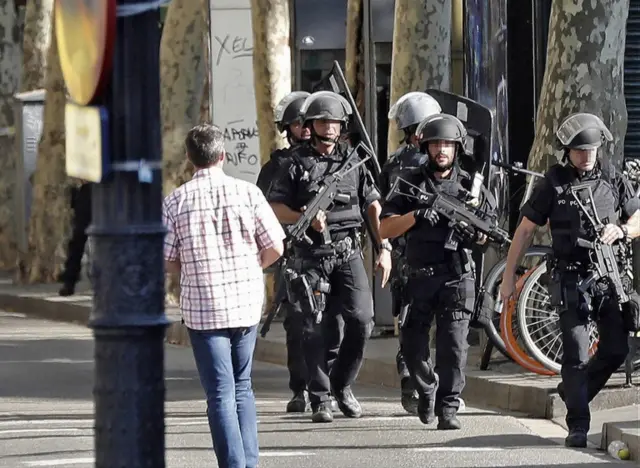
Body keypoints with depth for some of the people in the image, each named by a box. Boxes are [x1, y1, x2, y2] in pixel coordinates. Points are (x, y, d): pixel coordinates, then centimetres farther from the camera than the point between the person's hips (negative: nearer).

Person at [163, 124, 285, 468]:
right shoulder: (247, 193, -3)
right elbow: (275, 248, -2)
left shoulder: (175, 201, -5)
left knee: (221, 393, 1)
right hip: (247, 302, 2)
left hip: (202, 307, -2)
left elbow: (167, 262, -2)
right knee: (242, 385, 18)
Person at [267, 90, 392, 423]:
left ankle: (342, 384, 12)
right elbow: (275, 207, 0)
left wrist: (384, 248, 6)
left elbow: (373, 206, 13)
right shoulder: (297, 163, 3)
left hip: (348, 252, 2)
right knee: (315, 328, -3)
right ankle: (320, 400, 4)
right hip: (311, 255, -2)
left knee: (361, 320, -9)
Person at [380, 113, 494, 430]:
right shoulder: (411, 183, 6)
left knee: (453, 342, -10)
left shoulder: (470, 185, 8)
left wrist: (476, 233, -10)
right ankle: (426, 389, 31)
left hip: (457, 277, -1)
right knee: (413, 343, 5)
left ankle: (448, 408, -5)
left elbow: (485, 235, 13)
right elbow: (386, 229, 0)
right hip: (420, 276, 1)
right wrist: (415, 215, -16)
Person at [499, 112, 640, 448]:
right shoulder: (553, 183, -2)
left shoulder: (613, 178, 6)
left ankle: (571, 391, 26)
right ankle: (578, 426, -1)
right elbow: (525, 230, 3)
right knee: (576, 355, -7)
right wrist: (509, 277, 2)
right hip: (571, 278, -3)